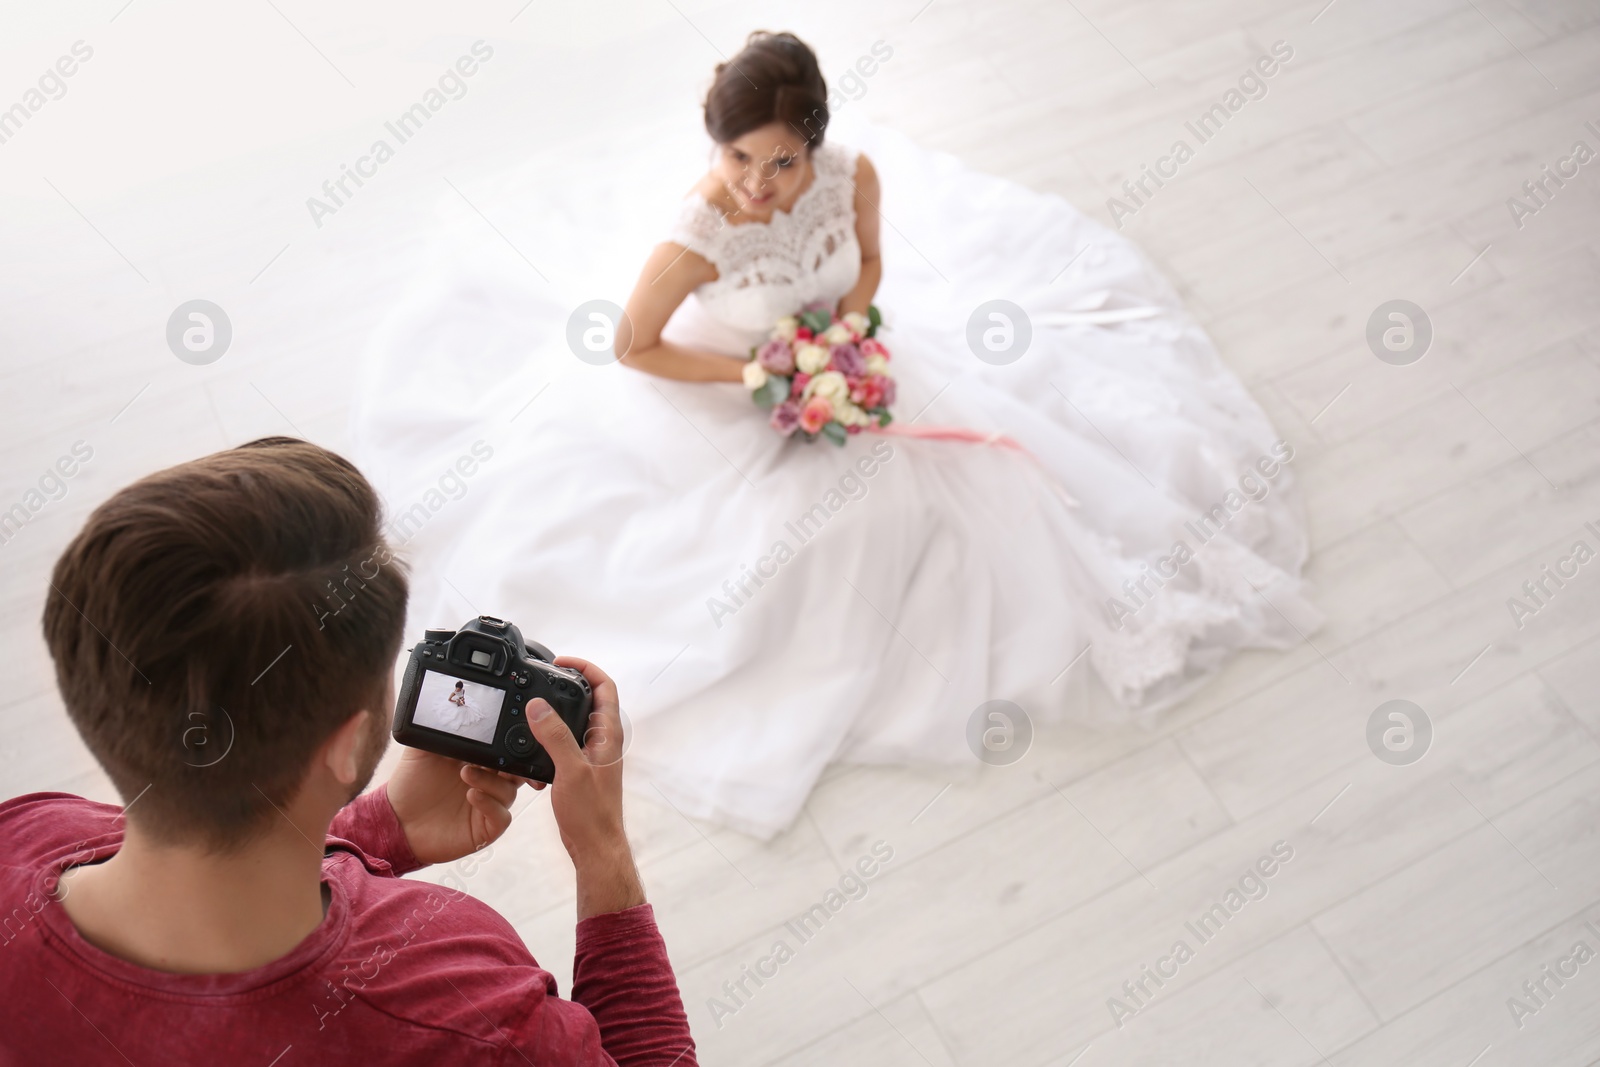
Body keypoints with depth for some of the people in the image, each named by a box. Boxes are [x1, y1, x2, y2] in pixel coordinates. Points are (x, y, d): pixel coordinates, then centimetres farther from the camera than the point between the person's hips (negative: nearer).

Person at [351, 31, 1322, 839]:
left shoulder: (855, 173, -23)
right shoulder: (697, 239, -35)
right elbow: (632, 348, -20)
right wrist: (756, 375, -24)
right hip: (731, 402, -4)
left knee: (967, 470, -2)